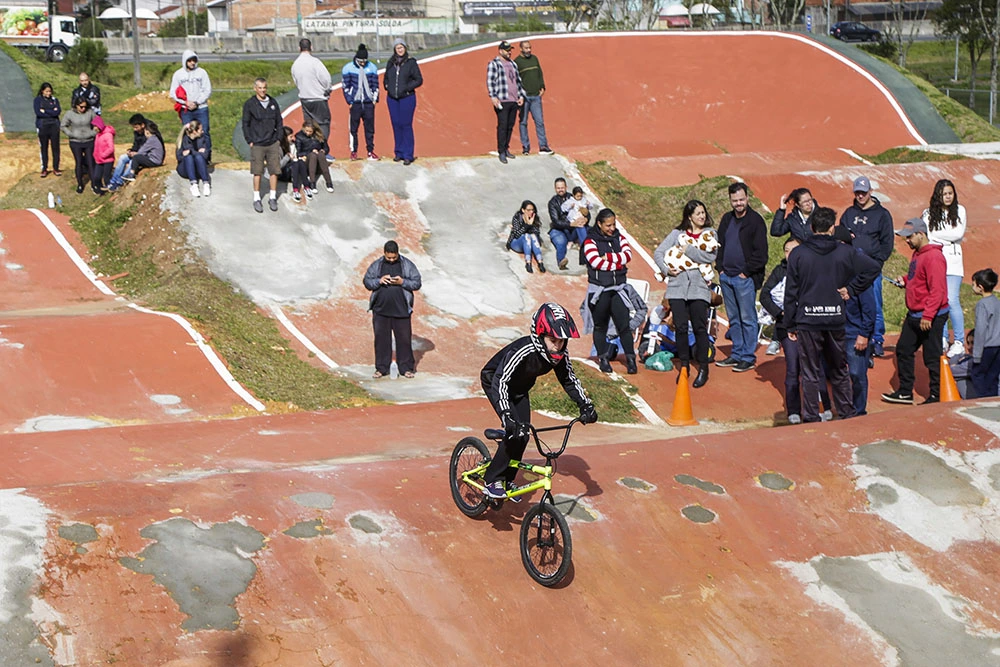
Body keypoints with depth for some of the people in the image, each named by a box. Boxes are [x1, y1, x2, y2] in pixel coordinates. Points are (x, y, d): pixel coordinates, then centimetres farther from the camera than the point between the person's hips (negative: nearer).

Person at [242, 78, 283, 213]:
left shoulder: (273, 102, 7)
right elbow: (245, 124, 1)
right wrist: (250, 141, -3)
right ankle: (257, 199, 10)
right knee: (257, 172, 1)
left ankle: (273, 197, 15)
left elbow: (279, 122, 13)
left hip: (273, 144, 3)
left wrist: (278, 138, 6)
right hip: (257, 145, -3)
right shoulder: (249, 104, -2)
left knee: (274, 171, 4)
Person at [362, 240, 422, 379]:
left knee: (404, 338, 2)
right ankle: (381, 368, 14)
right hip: (380, 309, 1)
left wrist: (402, 282, -17)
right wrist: (379, 281, -14)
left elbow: (417, 283, 0)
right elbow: (367, 282, 5)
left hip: (401, 310, -1)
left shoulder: (407, 265, 0)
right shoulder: (376, 265, 5)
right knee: (381, 338, 5)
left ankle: (406, 368, 11)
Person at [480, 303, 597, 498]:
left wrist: (585, 405, -16)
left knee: (523, 434, -2)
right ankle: (492, 481, -7)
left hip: (519, 387, 6)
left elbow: (569, 380, -5)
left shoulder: (560, 354, -21)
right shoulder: (522, 351, -41)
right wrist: (508, 418, -55)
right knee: (514, 431, -19)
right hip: (494, 381, -6)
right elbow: (499, 382, -46)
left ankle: (507, 480, 16)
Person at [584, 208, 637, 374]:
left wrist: (608, 257, -14)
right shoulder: (590, 241, -4)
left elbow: (628, 254, -6)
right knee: (600, 326, 7)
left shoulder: (619, 238, 10)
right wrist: (617, 263, -11)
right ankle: (603, 359, 18)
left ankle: (630, 359, 3)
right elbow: (596, 262, -18)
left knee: (624, 325, -1)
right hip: (599, 290, -3)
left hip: (618, 289, 3)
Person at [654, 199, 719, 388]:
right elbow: (658, 253, 7)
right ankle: (684, 365, 13)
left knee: (700, 327, -2)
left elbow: (710, 257, -8)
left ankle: (703, 368, 6)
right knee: (680, 327, 1)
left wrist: (688, 250, -10)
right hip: (677, 286, 1)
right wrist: (666, 269, -8)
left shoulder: (710, 234, 8)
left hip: (699, 287, -1)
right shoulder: (677, 234, 9)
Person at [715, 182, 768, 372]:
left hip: (745, 278, -7)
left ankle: (748, 358, 2)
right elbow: (720, 245, 21)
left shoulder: (755, 221, -7)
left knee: (747, 319, -3)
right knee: (733, 319, 12)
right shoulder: (726, 219, 14)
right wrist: (720, 267, 8)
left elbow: (760, 253, -10)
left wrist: (746, 272, -11)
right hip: (726, 276, 7)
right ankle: (737, 355, 20)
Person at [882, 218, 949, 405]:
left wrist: (928, 316, -26)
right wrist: (905, 280, 7)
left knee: (932, 358, -1)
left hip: (931, 317, -10)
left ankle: (936, 396, 9)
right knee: (903, 351, 14)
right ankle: (905, 392, 23)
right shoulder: (917, 254, 12)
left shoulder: (933, 256, -19)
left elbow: (937, 289, -24)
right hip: (913, 315, 10)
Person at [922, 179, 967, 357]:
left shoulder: (959, 210, 7)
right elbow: (926, 236, -1)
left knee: (952, 300, -10)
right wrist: (948, 240, -10)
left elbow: (959, 234, -5)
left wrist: (935, 234, -5)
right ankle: (942, 340, 11)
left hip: (952, 262, -1)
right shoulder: (928, 213, 7)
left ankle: (959, 342, -4)